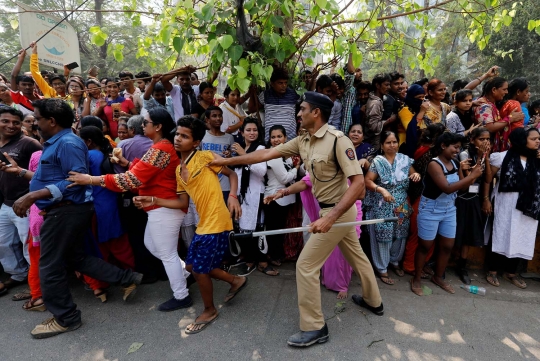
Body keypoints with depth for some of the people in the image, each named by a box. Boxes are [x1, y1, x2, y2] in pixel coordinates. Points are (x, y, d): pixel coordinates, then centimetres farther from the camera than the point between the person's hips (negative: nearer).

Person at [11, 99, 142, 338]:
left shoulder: (67, 143, -18)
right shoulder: (55, 143, 15)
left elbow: (76, 180, -26)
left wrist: (31, 196, -27)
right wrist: (21, 172, 25)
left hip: (66, 211, -11)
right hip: (63, 210, 11)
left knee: (50, 267, 4)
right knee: (75, 257, 19)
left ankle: (66, 318, 23)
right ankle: (127, 279, 24)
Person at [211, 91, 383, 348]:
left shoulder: (338, 140, -24)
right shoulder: (303, 142, 1)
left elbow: (358, 182, -26)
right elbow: (267, 154, 3)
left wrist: (330, 218, -33)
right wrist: (228, 161, 5)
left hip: (338, 211, -9)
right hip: (338, 210, 9)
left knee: (305, 265, -3)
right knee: (356, 256, 25)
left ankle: (314, 328, 14)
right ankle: (373, 302, 48)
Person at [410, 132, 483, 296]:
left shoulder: (454, 164, 1)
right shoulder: (434, 164, -20)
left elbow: (462, 186, 4)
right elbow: (447, 188, -28)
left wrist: (473, 173, -11)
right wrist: (472, 175, -26)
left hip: (449, 210, 7)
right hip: (430, 210, -7)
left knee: (448, 245, 14)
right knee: (425, 246, 5)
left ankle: (438, 277, 34)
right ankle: (416, 279, 21)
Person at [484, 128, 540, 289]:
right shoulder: (503, 157, -6)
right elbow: (488, 179, -4)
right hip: (506, 206, -4)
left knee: (520, 240, 12)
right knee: (501, 237, 6)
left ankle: (511, 272, 29)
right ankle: (492, 271, 21)